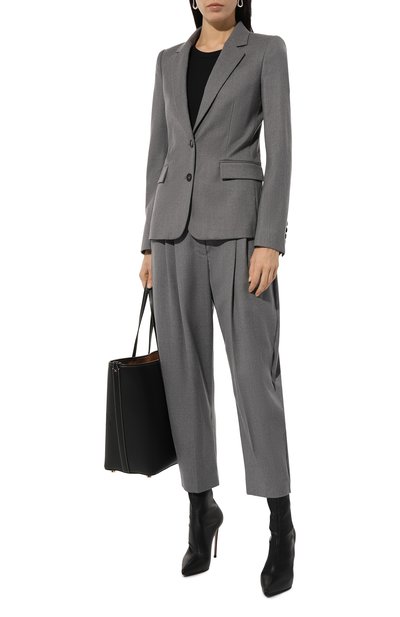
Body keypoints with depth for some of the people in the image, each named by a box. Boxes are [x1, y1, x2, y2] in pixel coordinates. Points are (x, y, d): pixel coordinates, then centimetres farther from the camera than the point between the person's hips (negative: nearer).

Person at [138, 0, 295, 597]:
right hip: (176, 228, 4)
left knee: (255, 372, -9)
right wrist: (150, 244, 11)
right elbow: (159, 156, 16)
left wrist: (271, 241, -16)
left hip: (238, 226, -4)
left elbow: (280, 149, -5)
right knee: (184, 371, 3)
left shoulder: (267, 51, 4)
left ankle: (281, 526, 3)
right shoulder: (169, 61, 17)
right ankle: (203, 508, 18)